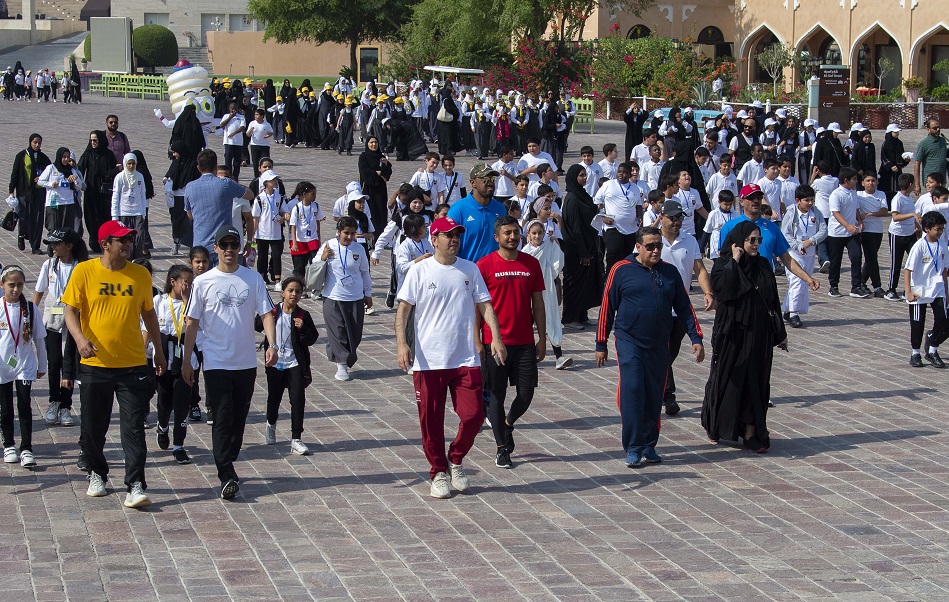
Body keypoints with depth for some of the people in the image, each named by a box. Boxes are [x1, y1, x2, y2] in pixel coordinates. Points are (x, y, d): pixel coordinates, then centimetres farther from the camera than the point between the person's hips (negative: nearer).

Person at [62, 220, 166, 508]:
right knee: (93, 426, 10)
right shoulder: (84, 272, -2)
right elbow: (70, 310, -2)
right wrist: (80, 337, -21)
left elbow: (149, 313, 16)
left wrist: (159, 351, 19)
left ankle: (136, 486, -8)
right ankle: (97, 473, 33)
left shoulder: (141, 274, 4)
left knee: (134, 427, -6)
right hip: (95, 364, 0)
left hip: (133, 365, 1)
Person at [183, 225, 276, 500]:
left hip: (246, 363, 3)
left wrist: (272, 345, -17)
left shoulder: (254, 279, 3)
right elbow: (192, 323, 2)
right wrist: (186, 361, 1)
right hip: (216, 362, -3)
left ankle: (227, 464, 27)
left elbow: (266, 314, 0)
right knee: (223, 418, -9)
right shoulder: (203, 282, -2)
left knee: (239, 418, 11)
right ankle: (227, 476, -13)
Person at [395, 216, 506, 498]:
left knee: (473, 415, -5)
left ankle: (456, 460, 21)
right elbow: (403, 308, -4)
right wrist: (401, 343, -17)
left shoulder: (470, 269, 8)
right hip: (428, 361, -2)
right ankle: (438, 472, 20)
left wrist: (496, 337, -4)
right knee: (431, 420, 3)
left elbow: (484, 304, 9)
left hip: (466, 359, 2)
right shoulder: (420, 271, -1)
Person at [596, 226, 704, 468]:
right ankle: (633, 449, -7)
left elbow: (684, 308, 13)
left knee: (654, 398, 8)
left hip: (659, 346, 4)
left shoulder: (670, 273, 7)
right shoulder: (621, 271, -3)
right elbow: (607, 308, 1)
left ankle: (648, 446, 20)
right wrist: (601, 344, 2)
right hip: (629, 342, -4)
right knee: (632, 393, -12)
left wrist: (696, 338, 4)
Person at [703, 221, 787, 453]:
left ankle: (751, 432, 7)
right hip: (732, 333, -4)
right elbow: (722, 290, -27)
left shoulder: (763, 266, 6)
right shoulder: (723, 266, -6)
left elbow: (774, 301, 11)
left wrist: (780, 333, 10)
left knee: (756, 380, 3)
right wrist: (734, 261, -20)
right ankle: (716, 426, 24)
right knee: (727, 379, 5)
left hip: (759, 335, 4)